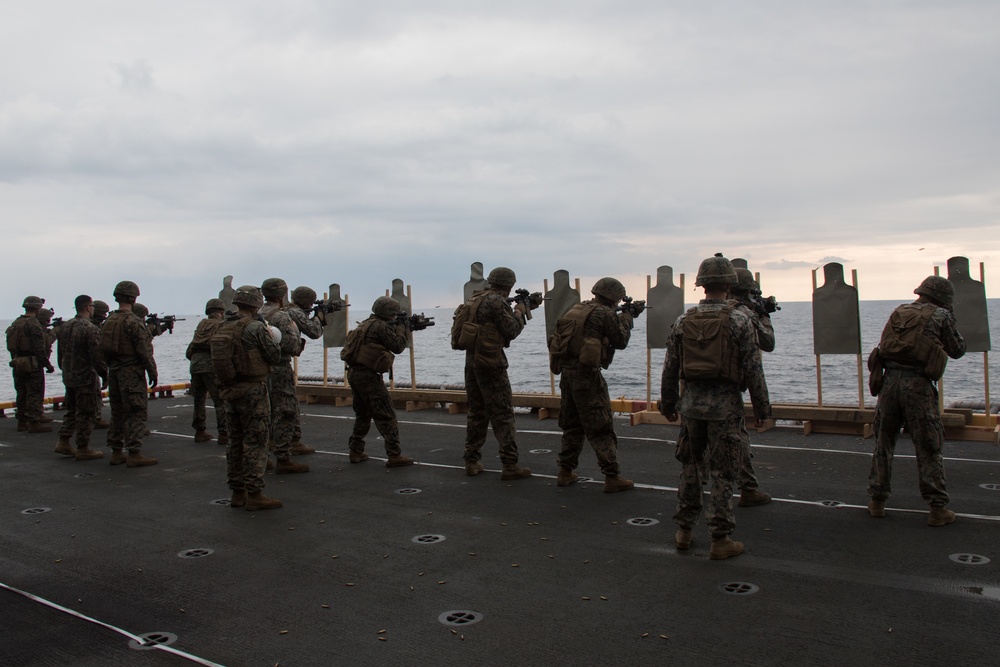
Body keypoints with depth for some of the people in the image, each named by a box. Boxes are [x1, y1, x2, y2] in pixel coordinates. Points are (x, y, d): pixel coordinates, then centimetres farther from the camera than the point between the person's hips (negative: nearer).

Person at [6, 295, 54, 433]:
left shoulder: (15, 324, 12)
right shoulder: (33, 324, -16)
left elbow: (11, 347, 16)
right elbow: (39, 348, -20)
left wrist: (15, 360, 21)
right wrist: (48, 365, -14)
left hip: (18, 364, 9)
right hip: (32, 365, -9)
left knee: (22, 393, 15)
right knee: (35, 394, -3)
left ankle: (22, 421, 21)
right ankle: (34, 422, -3)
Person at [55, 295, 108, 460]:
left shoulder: (65, 327, 9)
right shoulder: (91, 329, -17)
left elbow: (60, 353, 16)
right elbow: (97, 356, -20)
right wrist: (104, 375, -10)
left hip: (68, 377, 8)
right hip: (86, 378, -8)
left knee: (72, 411, 20)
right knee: (85, 414, -1)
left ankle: (63, 442, 21)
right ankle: (83, 449, 4)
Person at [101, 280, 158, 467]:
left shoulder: (108, 321, 10)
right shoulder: (134, 322, -14)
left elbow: (103, 349, 14)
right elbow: (144, 351, -16)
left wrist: (110, 370, 19)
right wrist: (152, 372, -9)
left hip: (113, 372, 8)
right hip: (132, 373, -8)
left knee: (118, 413, 14)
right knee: (136, 413, -5)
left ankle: (116, 452, 18)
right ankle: (134, 454, -7)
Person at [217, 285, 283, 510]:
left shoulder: (222, 329, 9)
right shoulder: (255, 327, -13)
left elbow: (218, 361, 13)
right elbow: (274, 356, -10)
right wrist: (270, 337, 6)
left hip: (228, 391, 7)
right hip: (252, 390, -7)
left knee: (236, 441, 13)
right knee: (255, 442, -2)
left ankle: (237, 492, 19)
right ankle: (254, 494, -2)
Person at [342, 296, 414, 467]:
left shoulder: (366, 324, 18)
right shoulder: (381, 326, -9)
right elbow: (398, 346, -7)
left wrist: (398, 328, 16)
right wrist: (401, 328, 6)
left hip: (353, 373, 9)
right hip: (368, 375, -9)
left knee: (362, 414, 21)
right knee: (386, 417, -5)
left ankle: (355, 452, 22)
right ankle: (394, 456, -6)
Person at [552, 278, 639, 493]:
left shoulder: (575, 310, 14)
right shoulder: (604, 314, -9)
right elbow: (621, 341, 0)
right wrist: (626, 317, 15)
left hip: (567, 373, 8)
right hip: (587, 375, -8)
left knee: (571, 425, 18)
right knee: (601, 428, -2)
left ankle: (565, 472, 22)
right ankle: (612, 477, 1)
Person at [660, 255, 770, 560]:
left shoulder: (683, 321, 2)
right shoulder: (739, 321, -8)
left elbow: (670, 369, 6)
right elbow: (752, 369, -7)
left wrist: (668, 404, 17)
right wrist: (762, 408, 2)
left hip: (691, 402, 4)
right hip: (725, 405, -3)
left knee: (690, 466, 17)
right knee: (723, 473, 3)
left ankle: (683, 530, 23)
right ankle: (720, 540, 8)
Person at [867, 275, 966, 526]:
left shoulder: (899, 311, 15)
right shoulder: (940, 315, 1)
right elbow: (957, 350, 11)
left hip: (889, 381, 4)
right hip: (917, 385, -4)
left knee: (883, 442, 13)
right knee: (928, 449, 3)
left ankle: (877, 501, 17)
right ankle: (937, 508, 7)